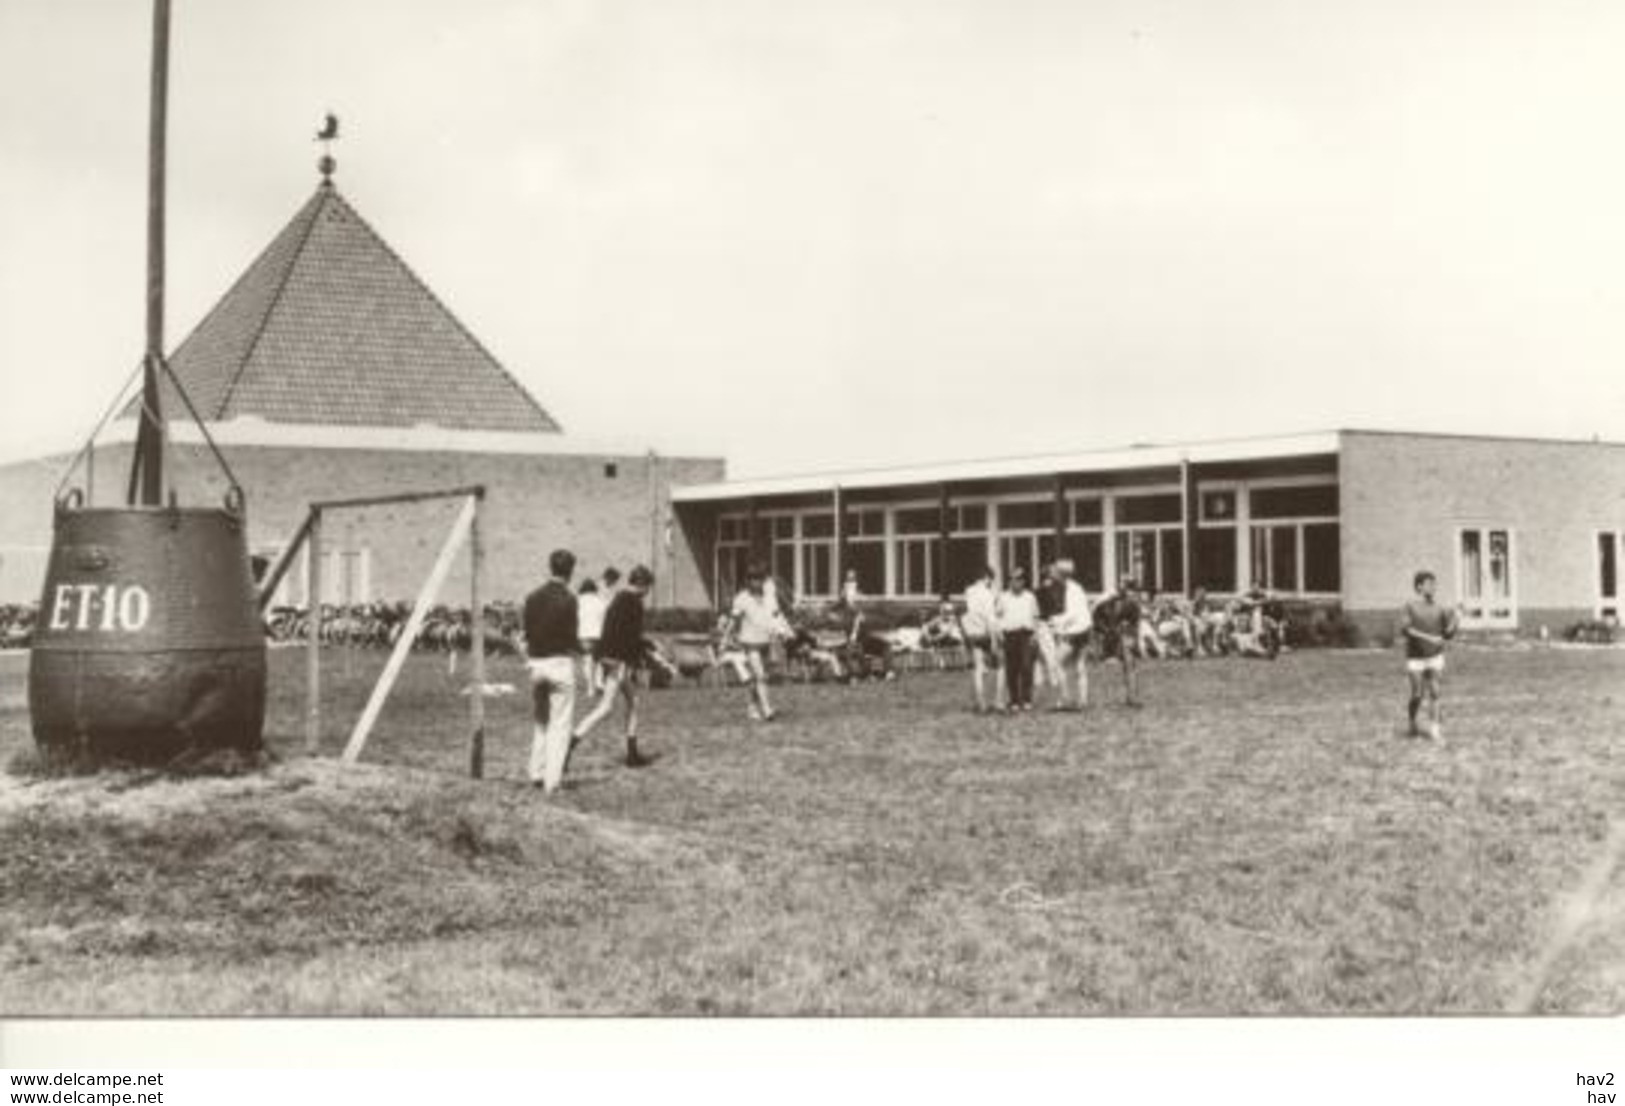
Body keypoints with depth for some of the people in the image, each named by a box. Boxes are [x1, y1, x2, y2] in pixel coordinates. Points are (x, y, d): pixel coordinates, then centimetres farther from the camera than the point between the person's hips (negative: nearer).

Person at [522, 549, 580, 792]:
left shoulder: (532, 598, 5)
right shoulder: (568, 599, -11)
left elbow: (527, 633, 5)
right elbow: (572, 636, -12)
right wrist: (579, 648, 7)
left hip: (536, 662, 5)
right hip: (560, 661, -5)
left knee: (541, 720, 19)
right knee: (560, 724, 0)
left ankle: (536, 771, 18)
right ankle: (552, 779, -3)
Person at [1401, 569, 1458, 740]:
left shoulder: (1438, 609, 4)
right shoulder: (1410, 606, -5)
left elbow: (1447, 634, 7)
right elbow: (1406, 629, -17)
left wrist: (1454, 625, -14)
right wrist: (1428, 638, -27)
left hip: (1435, 657, 2)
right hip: (1415, 658, -2)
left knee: (1434, 693, -6)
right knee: (1417, 695, 2)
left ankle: (1433, 730, -3)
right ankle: (1413, 726, 25)